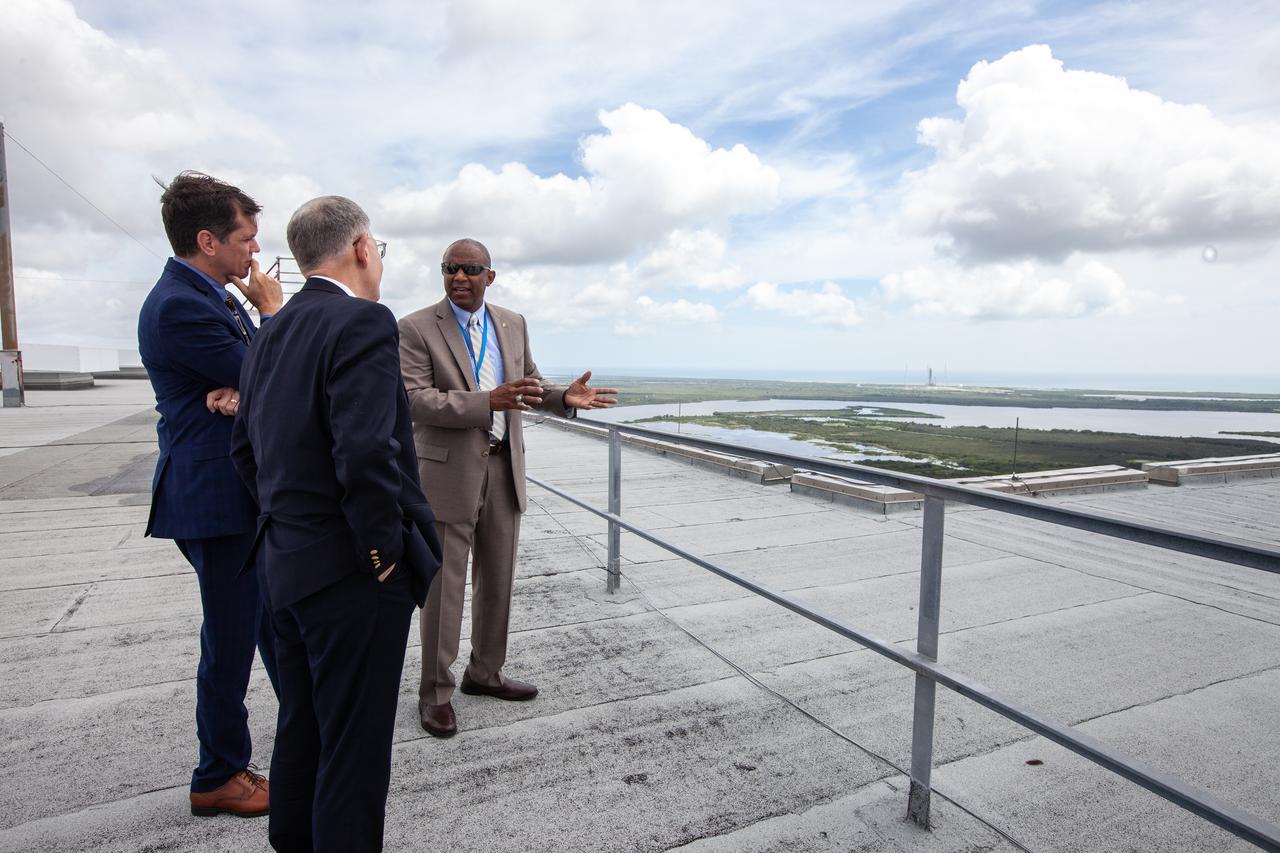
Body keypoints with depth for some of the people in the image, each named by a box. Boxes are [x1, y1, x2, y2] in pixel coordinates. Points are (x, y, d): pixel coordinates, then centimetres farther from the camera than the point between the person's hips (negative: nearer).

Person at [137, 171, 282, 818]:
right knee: (230, 640, 5)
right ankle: (218, 779, 25)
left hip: (250, 493, 10)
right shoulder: (178, 306, -18)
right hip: (217, 497, -10)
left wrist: (237, 389, -16)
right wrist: (270, 312, -4)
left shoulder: (213, 296, 11)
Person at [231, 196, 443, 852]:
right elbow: (367, 453, -27)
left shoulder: (272, 332, 11)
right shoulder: (363, 322, -17)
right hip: (351, 573, -9)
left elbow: (246, 447, 14)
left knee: (301, 728, 24)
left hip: (286, 563, 9)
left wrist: (287, 522, 17)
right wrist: (384, 551, -16)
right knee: (355, 746, 7)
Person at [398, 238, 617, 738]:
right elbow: (415, 399, -16)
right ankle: (435, 692, 21)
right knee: (444, 586, 4)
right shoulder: (416, 328, -7)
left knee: (497, 580, 15)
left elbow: (529, 386, 15)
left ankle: (485, 672, 33)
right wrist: (487, 402, -29)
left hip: (503, 467, 5)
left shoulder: (513, 325, 8)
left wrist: (565, 397, -6)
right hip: (449, 470, -5)